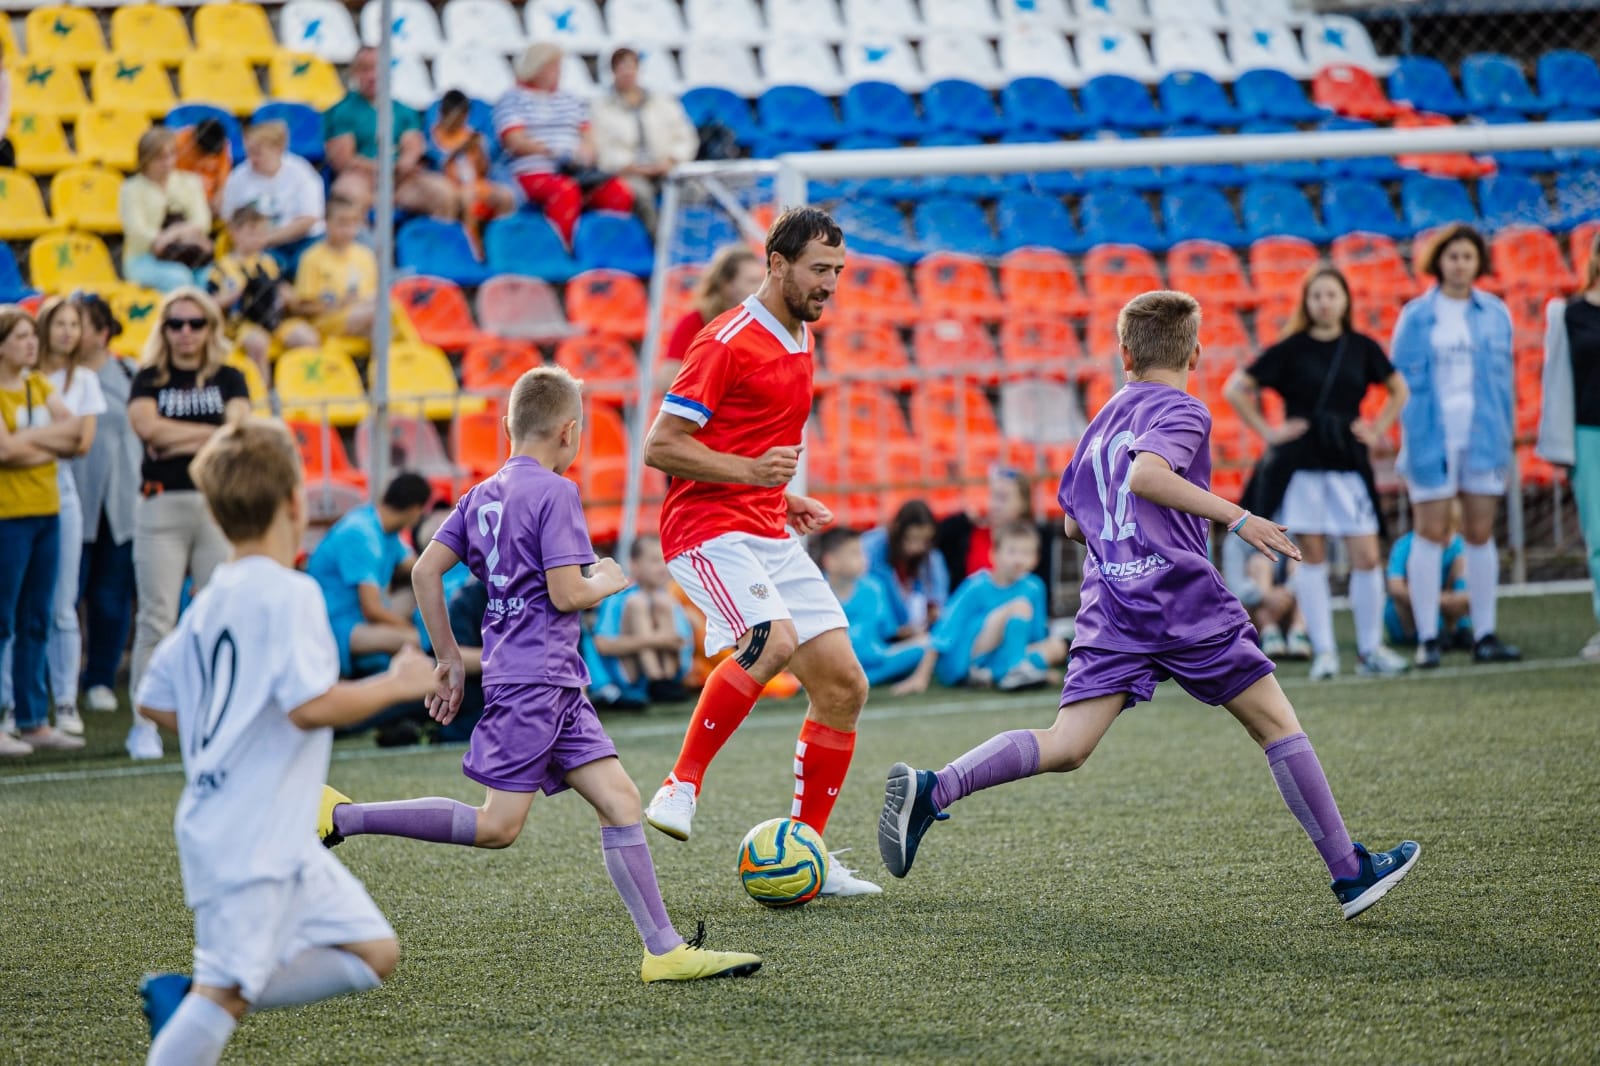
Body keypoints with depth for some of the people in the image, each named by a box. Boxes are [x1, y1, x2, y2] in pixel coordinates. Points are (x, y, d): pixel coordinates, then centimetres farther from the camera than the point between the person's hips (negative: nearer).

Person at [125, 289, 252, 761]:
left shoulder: (228, 379, 12)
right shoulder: (149, 379, 10)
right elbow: (147, 425, -10)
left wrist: (177, 439, -7)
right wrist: (213, 431, -6)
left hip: (220, 505, 1)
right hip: (162, 505, -1)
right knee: (156, 619, -5)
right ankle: (145, 723, -2)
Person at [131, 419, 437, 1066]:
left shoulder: (209, 601, 12)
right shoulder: (288, 594, -15)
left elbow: (154, 701, 17)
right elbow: (312, 704, -24)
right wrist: (396, 685, -11)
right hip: (251, 837, -9)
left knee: (373, 954, 10)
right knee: (227, 989, -9)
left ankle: (186, 997, 9)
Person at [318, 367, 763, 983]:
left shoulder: (482, 495, 14)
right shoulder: (555, 492, -9)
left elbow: (425, 572, 11)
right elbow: (567, 593, -16)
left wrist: (449, 659, 17)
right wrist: (608, 581, 5)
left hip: (556, 685, 9)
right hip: (534, 678, -9)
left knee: (619, 799, 3)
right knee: (496, 827, -9)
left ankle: (664, 950, -1)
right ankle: (344, 816, -6)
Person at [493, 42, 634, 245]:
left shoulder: (570, 100, 26)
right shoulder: (513, 99, 9)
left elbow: (588, 137, 19)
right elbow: (516, 142, -3)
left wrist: (586, 152, -6)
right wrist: (551, 152, -16)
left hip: (578, 174, 5)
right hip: (535, 174, -5)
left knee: (620, 193, -24)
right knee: (566, 191, -40)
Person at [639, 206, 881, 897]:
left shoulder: (799, 344, 17)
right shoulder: (729, 341, -10)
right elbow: (660, 447, -14)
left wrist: (784, 500, 16)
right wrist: (749, 470, -25)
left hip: (769, 535, 9)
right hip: (708, 529, -9)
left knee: (843, 683, 0)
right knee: (772, 639, -33)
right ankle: (681, 787, -21)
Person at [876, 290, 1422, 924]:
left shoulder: (1102, 422, 21)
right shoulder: (1182, 412, -1)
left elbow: (1074, 524, 28)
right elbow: (1145, 475, -22)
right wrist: (1235, 517, -23)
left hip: (1109, 604, 6)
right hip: (1182, 598, -6)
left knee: (1065, 747, -3)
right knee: (1275, 723, 4)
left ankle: (929, 790, -20)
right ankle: (1350, 873, 5)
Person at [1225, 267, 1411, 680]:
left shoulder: (1362, 347, 5)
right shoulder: (1291, 349, -1)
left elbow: (1399, 390, 20)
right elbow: (1235, 389, 1)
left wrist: (1377, 430, 8)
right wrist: (1268, 431, -4)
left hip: (1349, 461, 2)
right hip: (1300, 464, -2)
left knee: (1367, 557, -3)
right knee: (1312, 556, 1)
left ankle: (1370, 649, 7)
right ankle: (1324, 652, 6)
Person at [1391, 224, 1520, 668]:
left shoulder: (1495, 314, 7)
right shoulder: (1416, 317, 0)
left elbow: (1502, 379, 9)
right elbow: (1403, 381, -1)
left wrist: (1503, 438, 2)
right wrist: (1414, 437, -9)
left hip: (1482, 436, 3)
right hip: (1432, 438, -2)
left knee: (1481, 534, 5)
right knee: (1431, 534, -2)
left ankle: (1485, 636, 9)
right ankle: (1427, 639, 0)